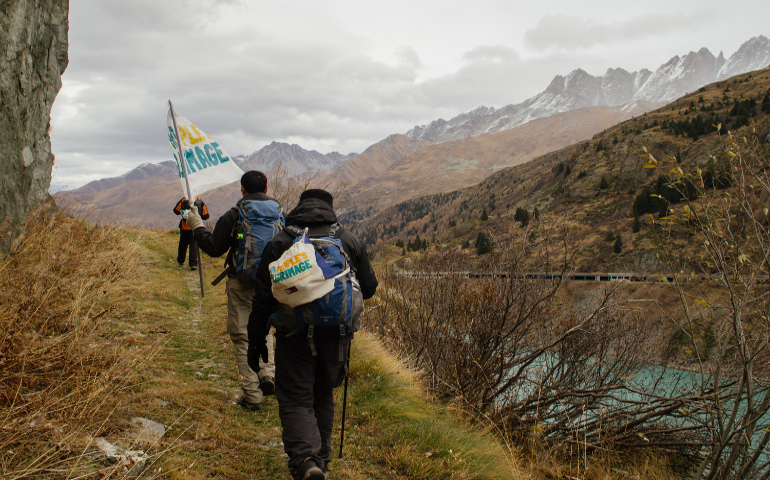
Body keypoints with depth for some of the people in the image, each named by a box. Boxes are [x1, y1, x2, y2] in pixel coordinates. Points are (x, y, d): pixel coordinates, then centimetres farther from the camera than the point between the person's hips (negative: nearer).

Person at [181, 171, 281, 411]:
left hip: (242, 284, -3)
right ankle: (268, 372, 4)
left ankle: (252, 395, 6)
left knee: (243, 336, 5)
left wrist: (197, 226, 10)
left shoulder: (233, 216, -8)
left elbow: (214, 248, -3)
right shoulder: (279, 213, 1)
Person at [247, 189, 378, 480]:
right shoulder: (349, 241, 4)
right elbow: (369, 287, 11)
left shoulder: (279, 243, -1)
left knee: (295, 400, 3)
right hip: (336, 335, 3)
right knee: (323, 397, 20)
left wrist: (256, 341, 5)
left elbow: (263, 297, -3)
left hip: (295, 335, -3)